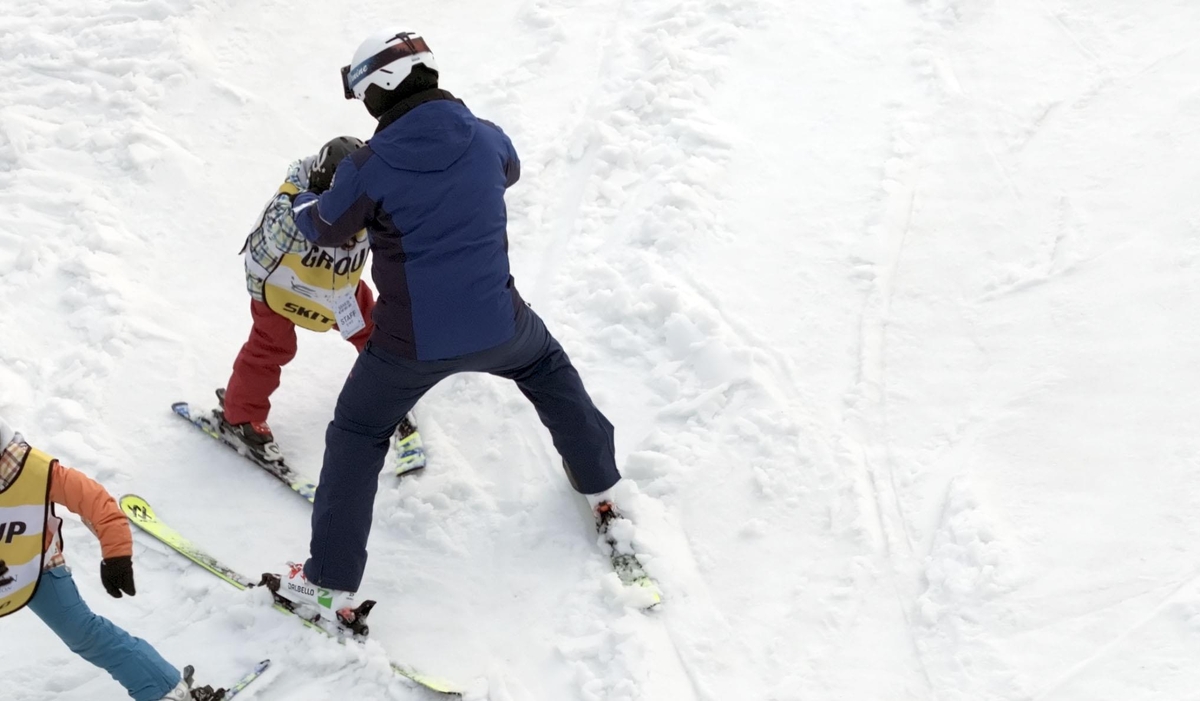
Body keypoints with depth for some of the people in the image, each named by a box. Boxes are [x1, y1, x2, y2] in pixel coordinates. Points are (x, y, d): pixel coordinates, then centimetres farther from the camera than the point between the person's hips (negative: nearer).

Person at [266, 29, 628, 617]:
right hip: (498, 327, 3)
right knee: (548, 369, 35)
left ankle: (331, 582, 19)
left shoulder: (368, 168, -15)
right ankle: (599, 484, 46)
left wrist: (300, 200, 24)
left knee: (356, 435, 18)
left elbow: (324, 229, 3)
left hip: (410, 343, -2)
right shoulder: (486, 139, -6)